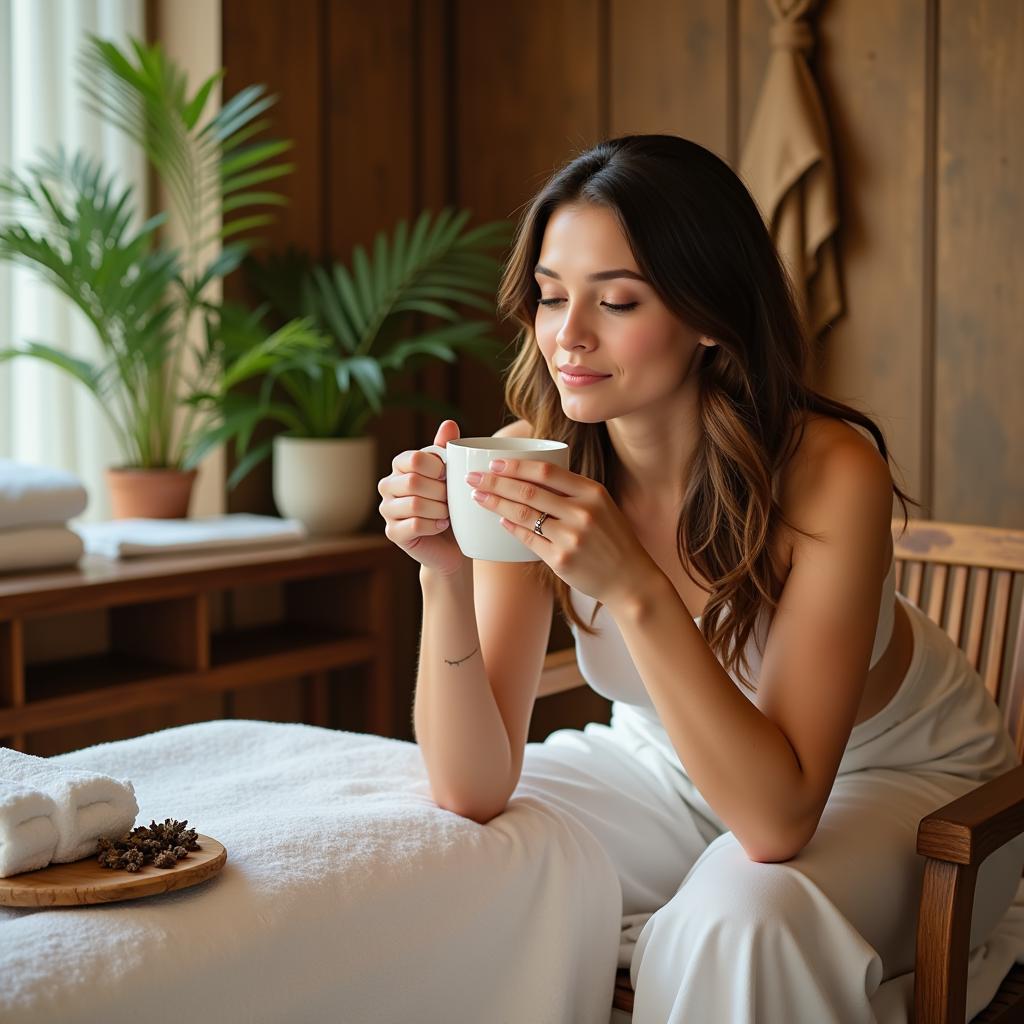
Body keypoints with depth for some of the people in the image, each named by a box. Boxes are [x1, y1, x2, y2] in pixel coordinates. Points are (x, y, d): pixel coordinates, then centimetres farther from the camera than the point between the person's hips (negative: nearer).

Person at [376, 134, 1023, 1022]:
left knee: (740, 914, -34)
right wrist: (444, 579, -34)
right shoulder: (538, 462, -18)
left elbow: (777, 818, -32)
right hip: (672, 767, 4)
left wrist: (632, 585, -41)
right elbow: (471, 790, -18)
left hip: (899, 774, -3)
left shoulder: (829, 472, -29)